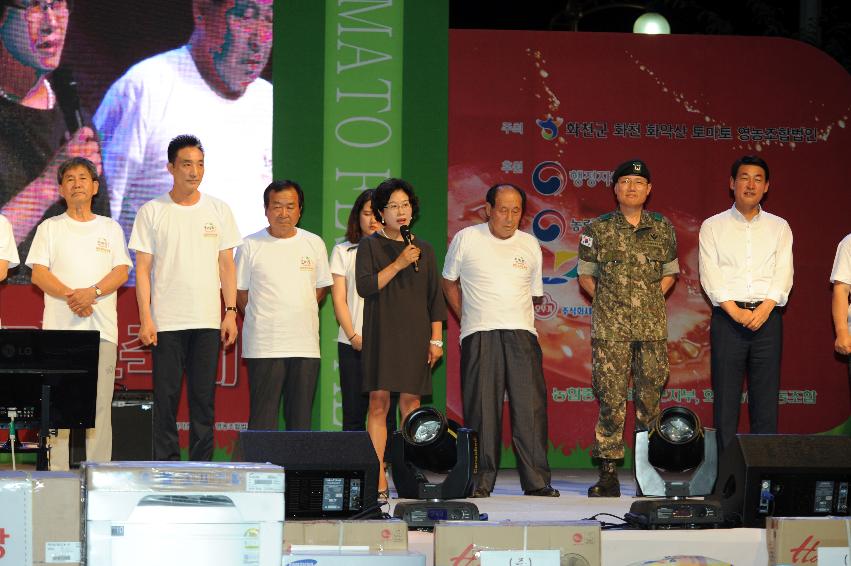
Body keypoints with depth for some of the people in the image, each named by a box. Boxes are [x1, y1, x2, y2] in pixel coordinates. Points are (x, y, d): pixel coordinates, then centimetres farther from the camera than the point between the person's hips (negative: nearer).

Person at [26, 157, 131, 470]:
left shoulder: (110, 228, 15)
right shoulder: (50, 228, 12)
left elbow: (121, 271, 5)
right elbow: (38, 273, 2)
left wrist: (92, 292, -13)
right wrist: (70, 295, -15)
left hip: (101, 327, 1)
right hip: (59, 326, -1)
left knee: (99, 403, -4)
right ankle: (58, 474, -3)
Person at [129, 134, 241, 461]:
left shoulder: (219, 210, 9)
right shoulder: (152, 212, 2)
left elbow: (226, 265, 10)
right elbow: (142, 269, 0)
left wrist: (231, 312, 2)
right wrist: (145, 318, -8)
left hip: (208, 322, 2)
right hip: (166, 323, -2)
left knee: (204, 399, 3)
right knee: (166, 398, -1)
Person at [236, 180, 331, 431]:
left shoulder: (314, 244, 9)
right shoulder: (250, 246, 1)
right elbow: (240, 291, 7)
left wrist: (299, 315, 10)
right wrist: (262, 319, 3)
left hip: (305, 345, 3)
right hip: (264, 347, -3)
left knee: (301, 417, 5)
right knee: (263, 417, -5)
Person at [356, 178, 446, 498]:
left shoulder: (424, 249, 14)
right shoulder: (370, 246, 5)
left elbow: (435, 298, 14)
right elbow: (364, 286, -8)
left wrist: (436, 339, 6)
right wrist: (399, 264, -13)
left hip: (415, 335, 2)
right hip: (381, 333, -2)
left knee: (411, 402, -1)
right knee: (379, 402, -8)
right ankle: (378, 480, -9)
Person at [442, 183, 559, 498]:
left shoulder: (530, 245, 12)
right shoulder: (466, 239, 4)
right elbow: (449, 282, 15)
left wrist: (512, 316, 11)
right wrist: (467, 319, 8)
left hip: (521, 333, 2)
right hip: (479, 336, -2)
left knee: (531, 406, -5)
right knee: (481, 408, -3)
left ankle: (536, 481, -2)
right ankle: (482, 480, 3)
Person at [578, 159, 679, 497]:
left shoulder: (662, 229, 9)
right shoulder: (598, 230, 4)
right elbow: (585, 275, 12)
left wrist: (653, 298, 7)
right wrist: (606, 300, 2)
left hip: (652, 326, 2)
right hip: (610, 327, -2)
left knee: (650, 399, 3)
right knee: (611, 400, -4)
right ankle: (609, 474, -1)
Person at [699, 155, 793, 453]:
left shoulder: (779, 227, 13)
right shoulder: (713, 227, 8)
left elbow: (783, 274, 2)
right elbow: (710, 275, -2)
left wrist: (763, 310, -14)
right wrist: (735, 311, -15)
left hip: (767, 317, 1)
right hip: (727, 317, -1)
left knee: (765, 396, -1)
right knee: (726, 397, -2)